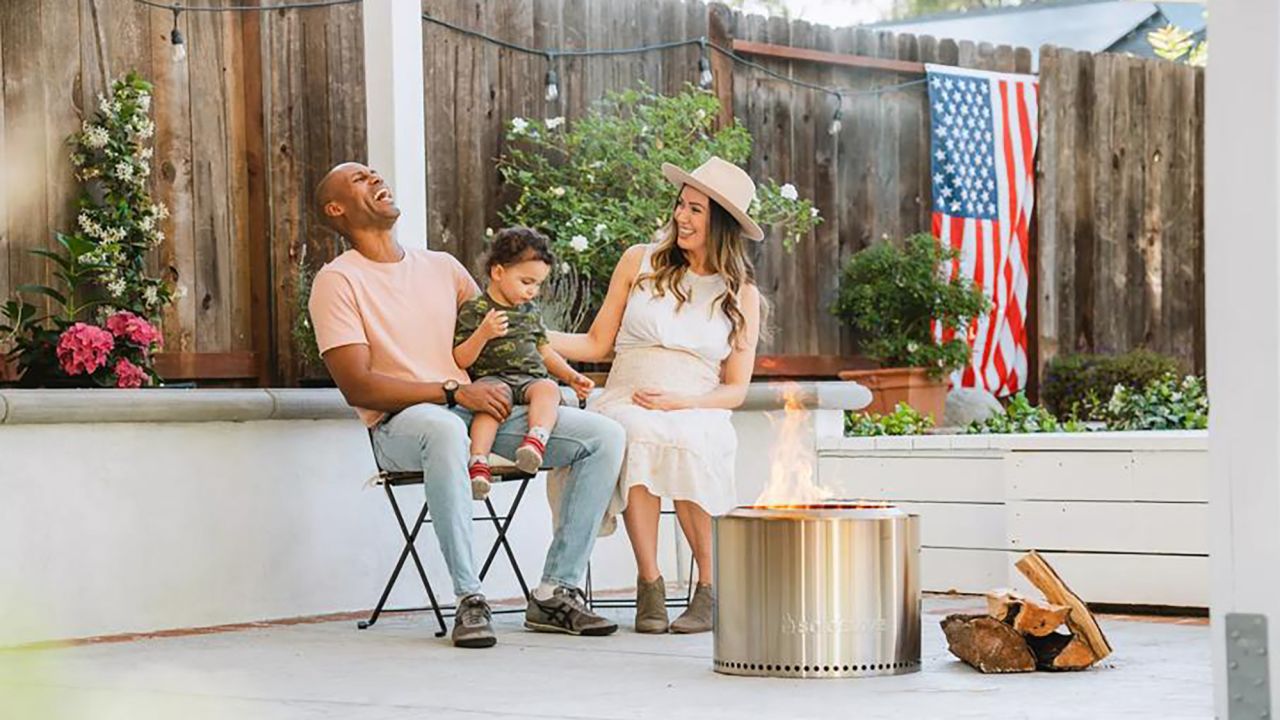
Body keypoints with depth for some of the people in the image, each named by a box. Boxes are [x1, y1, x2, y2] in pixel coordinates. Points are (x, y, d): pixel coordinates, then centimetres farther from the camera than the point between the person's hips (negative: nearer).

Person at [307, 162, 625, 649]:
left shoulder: (442, 267, 21)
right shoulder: (338, 281, 0)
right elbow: (357, 387, -11)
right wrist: (452, 392, -18)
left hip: (477, 411, 6)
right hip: (399, 425, -6)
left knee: (605, 436, -11)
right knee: (444, 428, -43)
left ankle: (556, 593, -11)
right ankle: (469, 599, -36)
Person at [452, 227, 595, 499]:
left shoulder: (531, 311, 23)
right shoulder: (474, 310, 4)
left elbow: (544, 350, 33)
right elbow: (461, 360, -1)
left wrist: (572, 377, 20)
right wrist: (483, 334, -17)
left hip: (532, 378, 5)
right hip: (492, 377, -4)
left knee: (548, 388, -30)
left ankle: (535, 442, -55)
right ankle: (479, 463, -51)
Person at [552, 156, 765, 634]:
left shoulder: (741, 294, 11)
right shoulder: (640, 262, 12)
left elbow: (735, 390, 7)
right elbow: (597, 343, 13)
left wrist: (680, 401, -11)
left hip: (698, 413, 0)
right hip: (626, 404, 0)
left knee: (689, 444, -37)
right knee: (637, 436, -37)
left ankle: (711, 586, -24)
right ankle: (649, 585, -32)